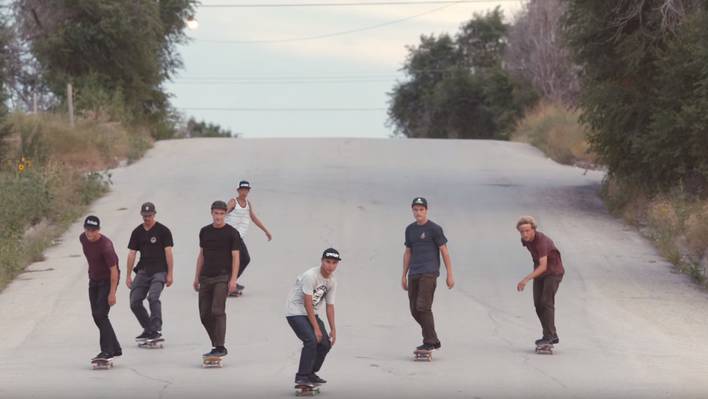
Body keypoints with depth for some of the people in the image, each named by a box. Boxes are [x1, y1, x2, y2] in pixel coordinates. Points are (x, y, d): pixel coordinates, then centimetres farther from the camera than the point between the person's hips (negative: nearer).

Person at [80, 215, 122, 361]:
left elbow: (114, 270, -25)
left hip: (108, 280, -8)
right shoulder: (83, 238, -4)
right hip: (93, 280, 8)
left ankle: (107, 351, -16)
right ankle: (115, 349, 19)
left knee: (101, 315, -17)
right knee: (96, 315, 9)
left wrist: (112, 293, -27)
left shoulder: (105, 245, -27)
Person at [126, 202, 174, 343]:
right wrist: (128, 276, 9)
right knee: (134, 302, -2)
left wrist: (170, 274, -10)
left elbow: (168, 253, -4)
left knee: (153, 297, -25)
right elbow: (132, 254, 13)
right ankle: (148, 330, 13)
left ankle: (156, 330, -20)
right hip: (143, 271, 5)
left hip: (159, 271, -5)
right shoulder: (137, 232, 11)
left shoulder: (163, 231, -1)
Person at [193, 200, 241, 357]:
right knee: (204, 314, 4)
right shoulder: (205, 231, 12)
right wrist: (197, 277, 16)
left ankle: (220, 347, -14)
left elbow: (235, 257, -5)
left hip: (222, 277, -6)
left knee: (217, 311, -16)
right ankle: (216, 346, 14)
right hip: (206, 278, 6)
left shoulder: (231, 233, -2)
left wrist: (233, 279, -13)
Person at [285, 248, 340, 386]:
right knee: (311, 340, -24)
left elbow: (330, 306, 8)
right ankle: (301, 377, -17)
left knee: (326, 343, 3)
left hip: (312, 313, 8)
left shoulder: (332, 281, 2)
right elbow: (307, 304, -23)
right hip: (295, 311, -8)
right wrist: (316, 328, -22)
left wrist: (333, 329, 2)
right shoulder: (310, 276, -23)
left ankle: (310, 374, 20)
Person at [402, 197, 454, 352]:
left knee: (423, 307, -16)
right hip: (414, 274, 7)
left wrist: (450, 275, -6)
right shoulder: (410, 229, 15)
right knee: (415, 310, 5)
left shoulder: (434, 229, -3)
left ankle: (429, 342, -10)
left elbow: (444, 252, -3)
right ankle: (434, 340, 17)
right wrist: (404, 276, 18)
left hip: (429, 273, -7)